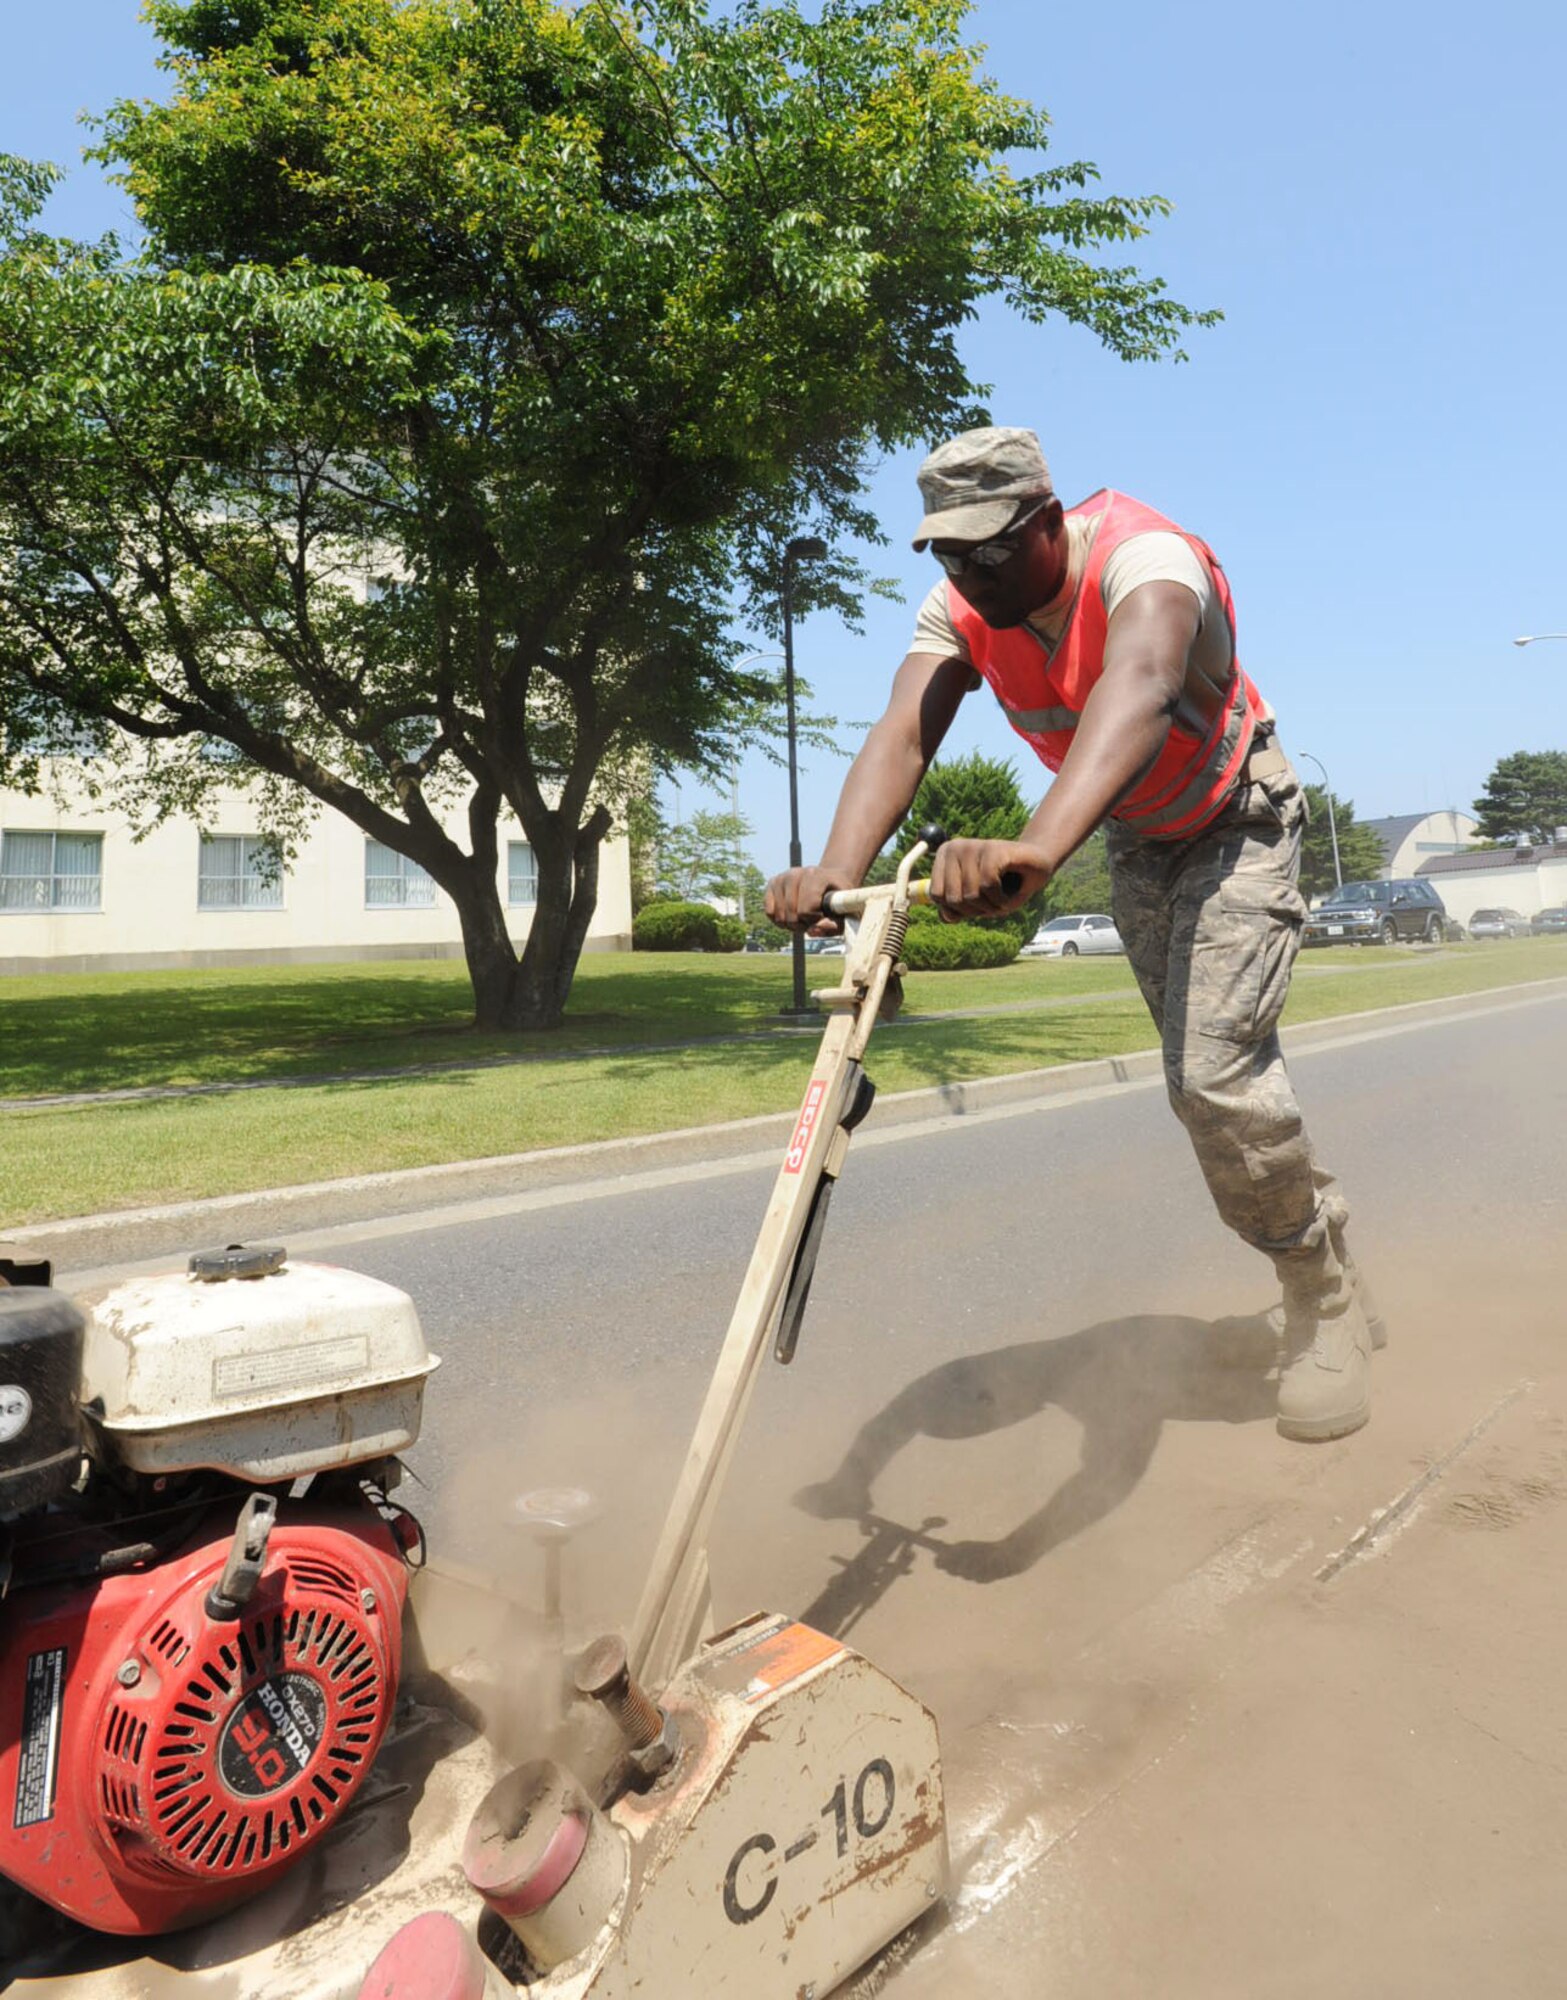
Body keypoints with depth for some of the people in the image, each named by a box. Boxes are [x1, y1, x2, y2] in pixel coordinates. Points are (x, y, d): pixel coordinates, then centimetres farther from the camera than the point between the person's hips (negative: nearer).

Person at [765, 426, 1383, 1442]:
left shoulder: (1145, 558, -33)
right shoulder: (958, 609, -17)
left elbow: (1140, 692, -55)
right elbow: (902, 735, -32)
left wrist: (1038, 848, -74)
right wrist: (839, 869, -53)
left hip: (1237, 820, -6)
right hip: (1138, 841, 6)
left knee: (1218, 1072, -19)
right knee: (1208, 1071, 12)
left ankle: (1327, 1304, 5)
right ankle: (1331, 1244, 36)